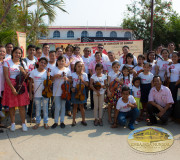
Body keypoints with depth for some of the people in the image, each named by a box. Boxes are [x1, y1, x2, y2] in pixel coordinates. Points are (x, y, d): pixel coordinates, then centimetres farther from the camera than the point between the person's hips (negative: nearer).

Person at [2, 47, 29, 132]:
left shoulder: (23, 63, 8)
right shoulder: (7, 63, -1)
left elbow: (27, 76, 8)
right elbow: (6, 77, -8)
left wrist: (23, 71, -12)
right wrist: (12, 88, -15)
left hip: (21, 85, 2)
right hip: (10, 85, -2)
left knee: (22, 105, 1)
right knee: (11, 105, 4)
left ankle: (23, 123, 12)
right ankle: (13, 123, 18)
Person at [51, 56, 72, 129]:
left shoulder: (67, 70, 4)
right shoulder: (54, 69, 1)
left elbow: (70, 80, 6)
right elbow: (51, 80, 2)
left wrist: (67, 79, -14)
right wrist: (55, 76, -15)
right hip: (56, 91, -1)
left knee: (63, 106, 10)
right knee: (57, 107, -3)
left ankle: (62, 121, 22)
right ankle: (56, 122, 13)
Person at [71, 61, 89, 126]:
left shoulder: (84, 75, -2)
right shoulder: (73, 74, -3)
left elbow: (87, 84, -5)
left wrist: (82, 79, -18)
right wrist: (71, 88, -12)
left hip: (82, 91, 0)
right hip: (75, 91, 0)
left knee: (81, 106, 8)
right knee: (75, 106, 9)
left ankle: (83, 120, 22)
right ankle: (74, 120, 19)